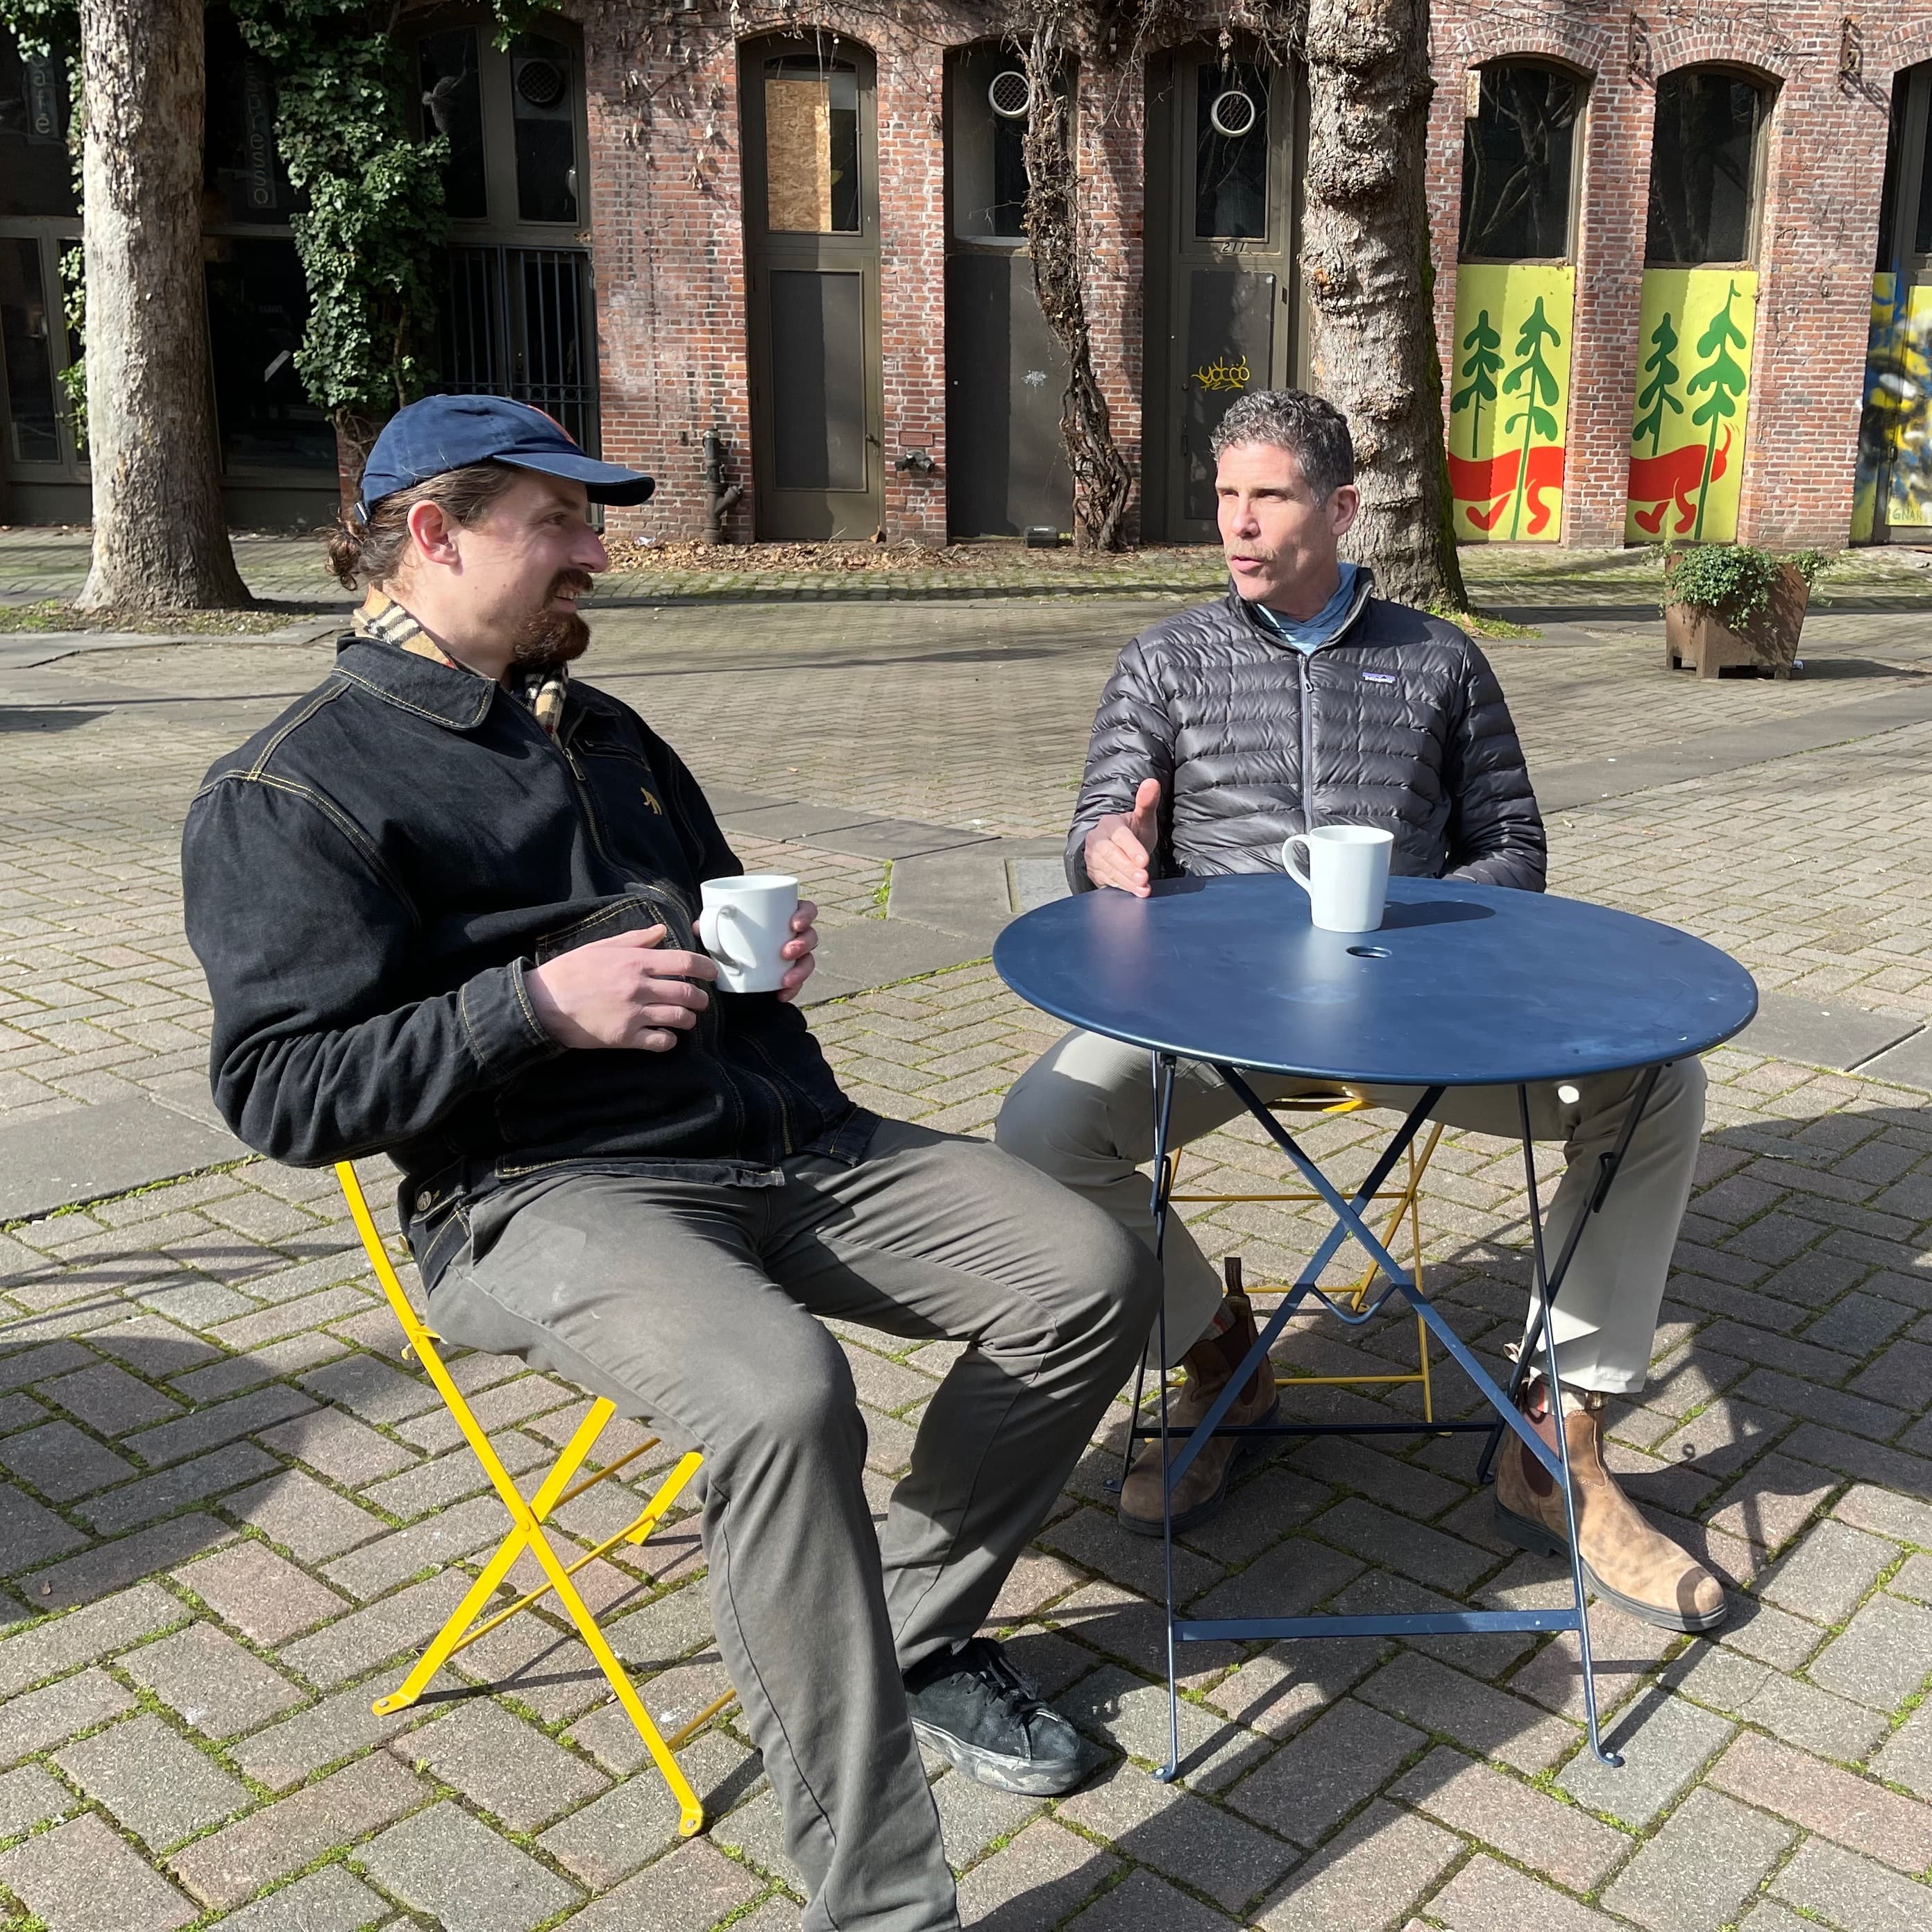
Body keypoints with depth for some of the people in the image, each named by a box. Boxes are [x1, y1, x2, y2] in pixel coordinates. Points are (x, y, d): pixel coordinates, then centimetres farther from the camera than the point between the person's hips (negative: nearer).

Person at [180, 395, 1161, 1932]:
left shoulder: (604, 733, 21)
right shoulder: (291, 794, -2)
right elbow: (284, 1092, -10)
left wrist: (772, 946, 9)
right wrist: (539, 1002, -19)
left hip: (791, 1140, 8)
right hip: (540, 1195, -7)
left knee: (1093, 1278, -7)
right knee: (783, 1392, -37)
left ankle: (909, 1624, 12)